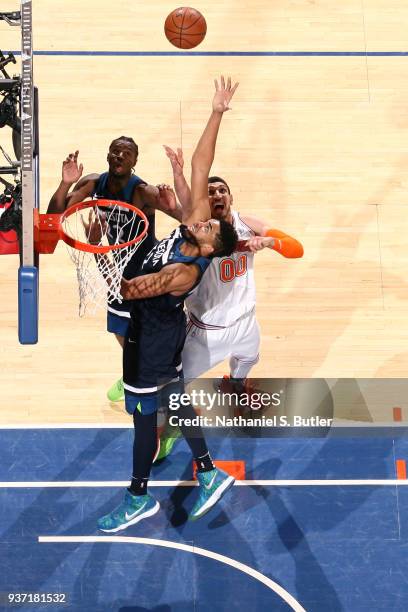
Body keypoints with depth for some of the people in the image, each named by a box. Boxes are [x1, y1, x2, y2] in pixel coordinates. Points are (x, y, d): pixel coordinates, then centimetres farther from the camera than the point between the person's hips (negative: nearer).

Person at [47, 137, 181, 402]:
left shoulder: (144, 192, -29)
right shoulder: (93, 183, -12)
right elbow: (53, 216, -13)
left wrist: (173, 208, -61)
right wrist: (66, 183, -30)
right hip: (116, 271, 6)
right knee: (121, 330, 24)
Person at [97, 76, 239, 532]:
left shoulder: (186, 272, -33)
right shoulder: (196, 221, -14)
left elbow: (127, 290, -39)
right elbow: (200, 166, -12)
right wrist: (217, 113, -16)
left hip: (152, 338, -9)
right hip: (162, 329, 9)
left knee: (143, 416, 6)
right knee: (174, 401, 20)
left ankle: (139, 498, 24)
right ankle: (209, 473, 32)